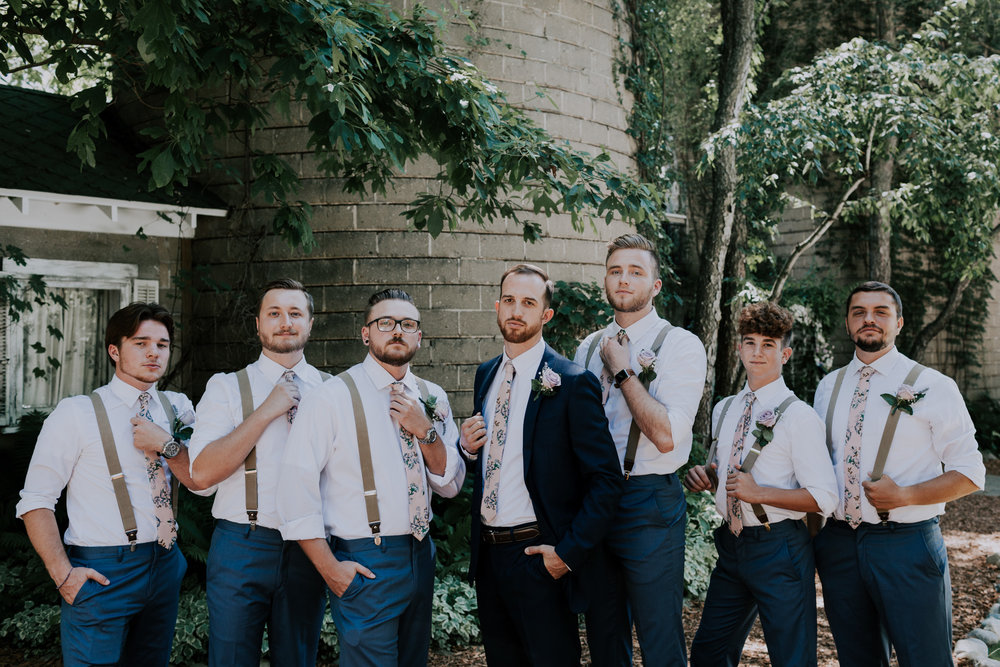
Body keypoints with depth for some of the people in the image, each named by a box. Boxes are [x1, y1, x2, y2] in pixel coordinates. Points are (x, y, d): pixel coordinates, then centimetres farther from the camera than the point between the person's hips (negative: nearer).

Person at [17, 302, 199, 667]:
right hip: (103, 572, -5)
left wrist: (165, 444, -15)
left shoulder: (177, 408, 8)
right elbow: (36, 500, -7)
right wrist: (63, 574, -15)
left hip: (164, 566, 5)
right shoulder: (77, 413, -7)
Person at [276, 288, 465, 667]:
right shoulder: (332, 399, -10)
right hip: (365, 563, -6)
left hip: (420, 558, 6)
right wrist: (330, 568, -15)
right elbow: (296, 484, -13)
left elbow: (451, 486, 6)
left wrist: (425, 430, -11)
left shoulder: (432, 398, 7)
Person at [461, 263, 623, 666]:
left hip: (540, 558, -6)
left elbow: (606, 479, -13)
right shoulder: (486, 375, 10)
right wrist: (468, 446, -1)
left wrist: (569, 552, -17)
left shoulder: (571, 383, -12)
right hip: (487, 554, 6)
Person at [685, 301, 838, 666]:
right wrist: (704, 477, 1)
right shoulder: (723, 410, 11)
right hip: (732, 546, 7)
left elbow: (824, 498, -15)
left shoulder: (799, 416, -11)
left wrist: (758, 492, -22)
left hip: (778, 551, -6)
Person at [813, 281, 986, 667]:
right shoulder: (828, 388, 11)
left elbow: (970, 473, -3)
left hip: (906, 544, -4)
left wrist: (904, 495, -16)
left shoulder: (934, 387, -3)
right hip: (838, 544, 4)